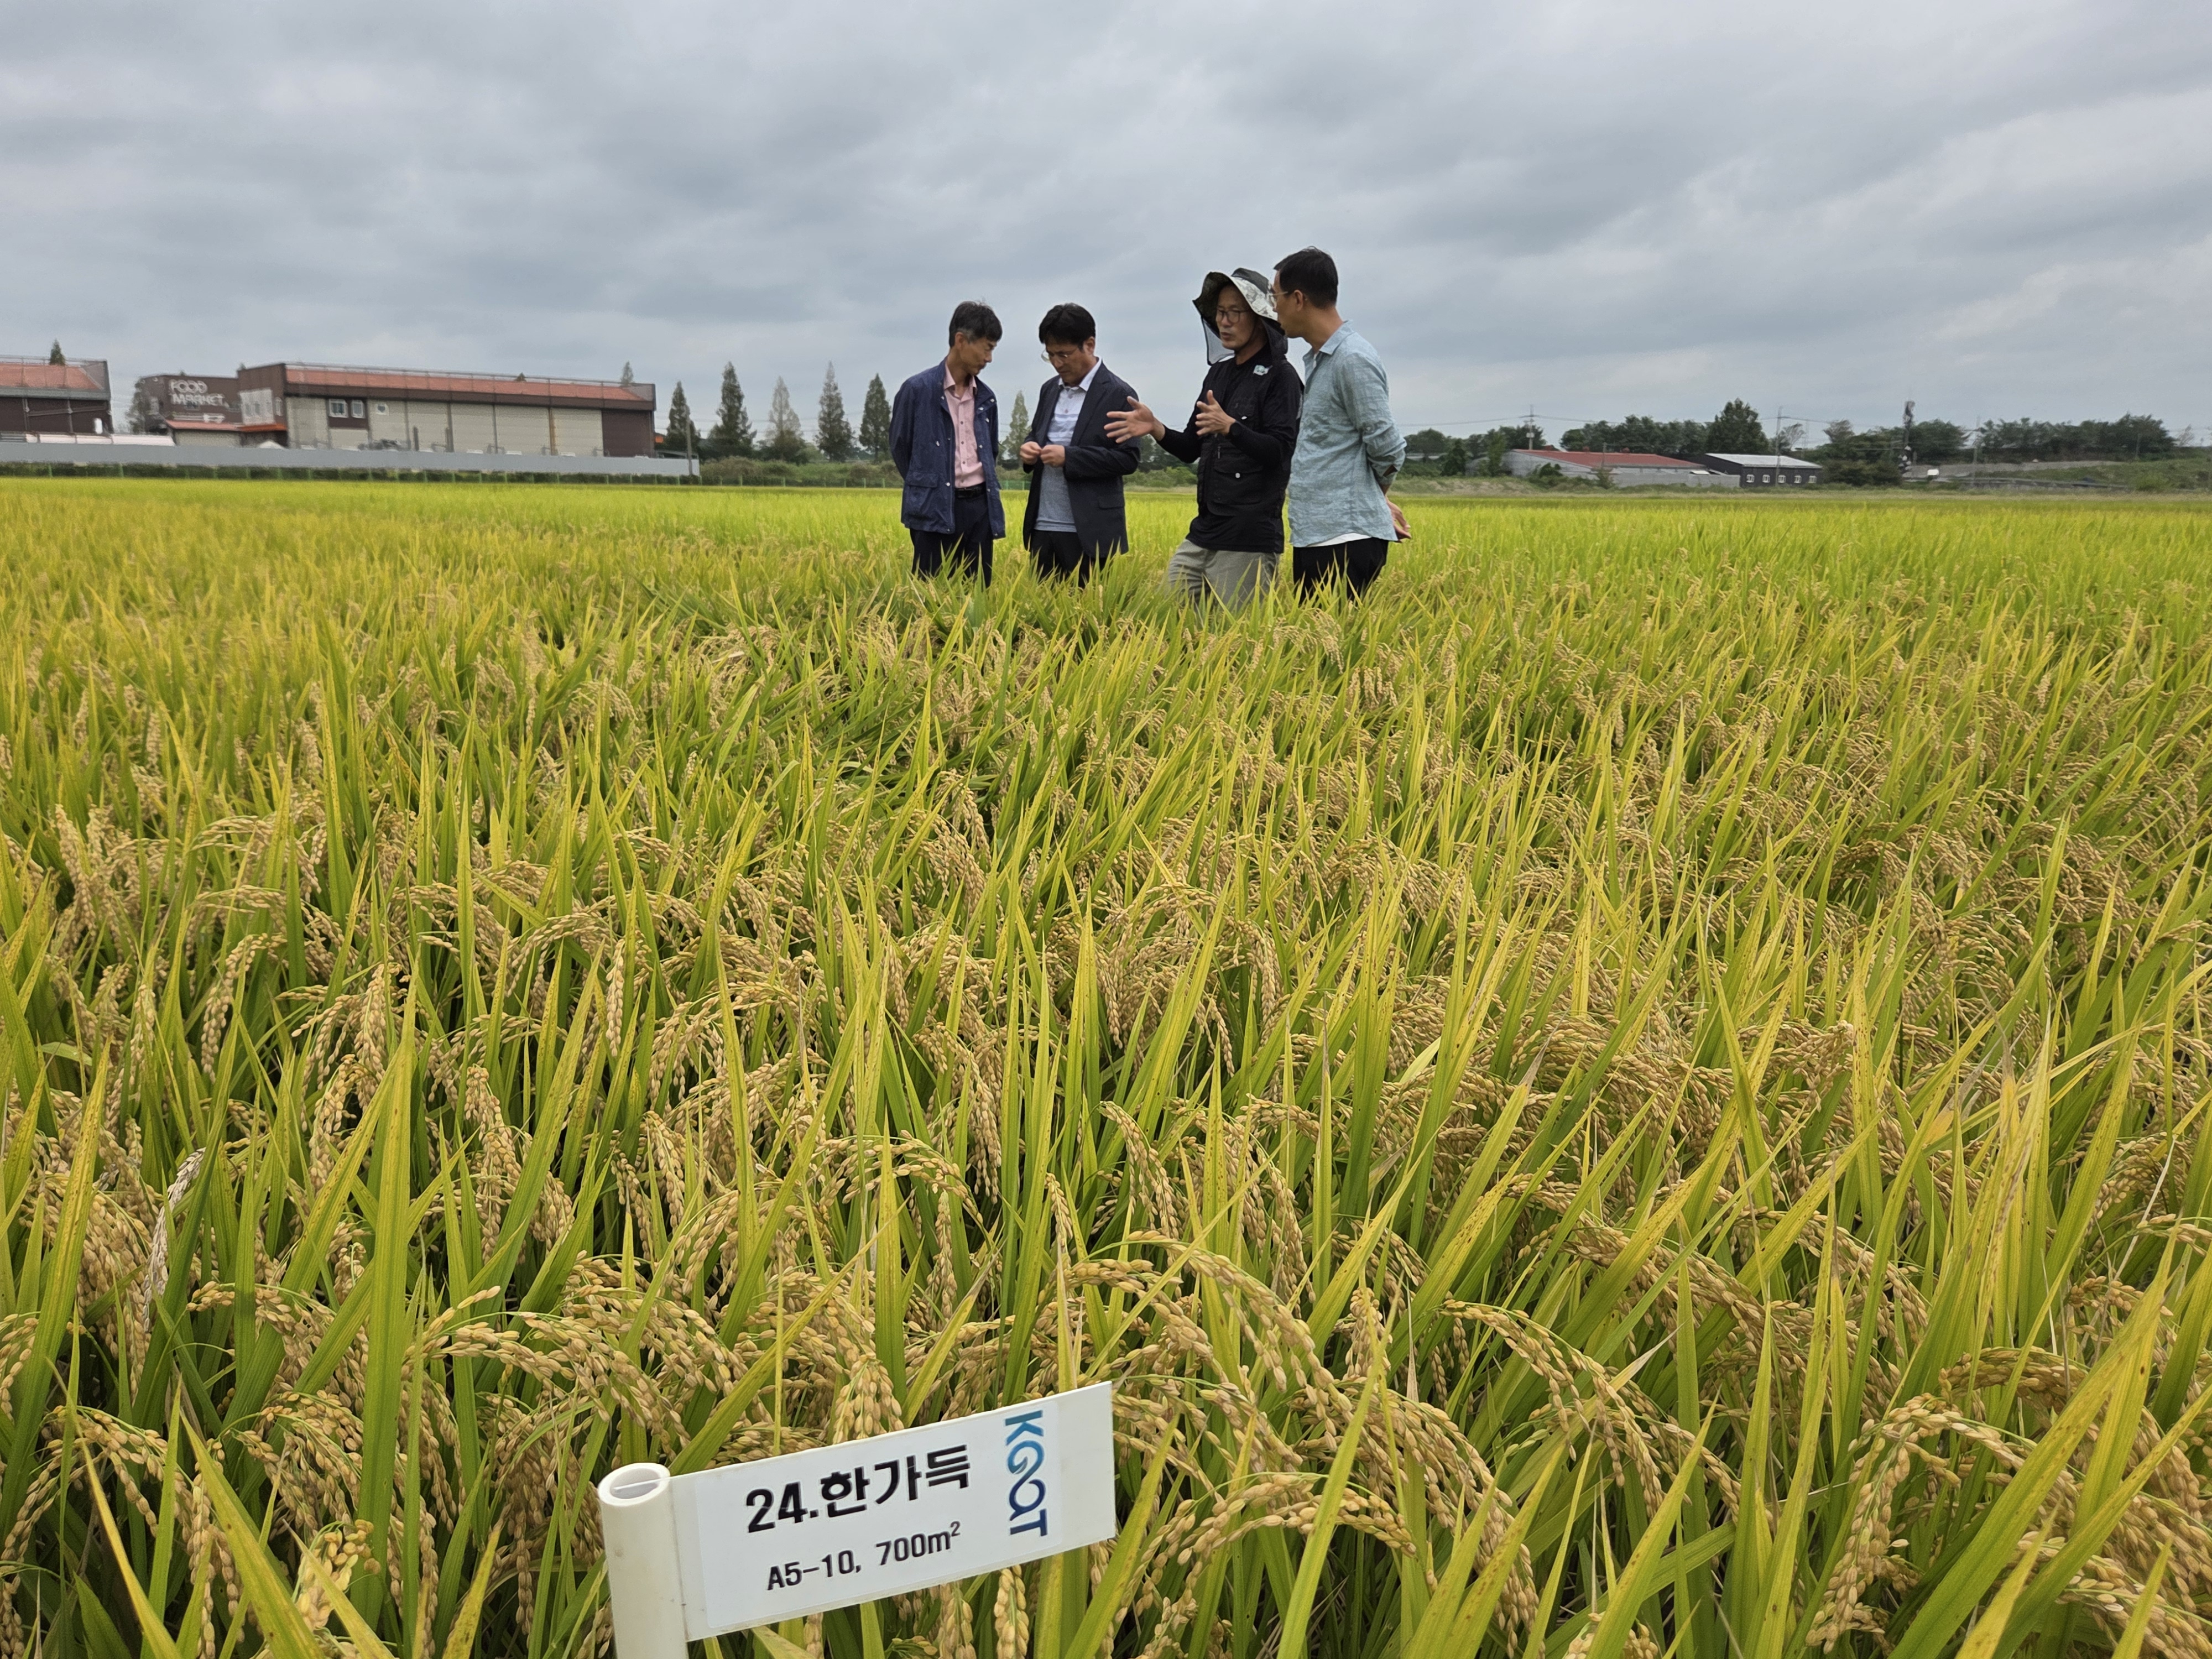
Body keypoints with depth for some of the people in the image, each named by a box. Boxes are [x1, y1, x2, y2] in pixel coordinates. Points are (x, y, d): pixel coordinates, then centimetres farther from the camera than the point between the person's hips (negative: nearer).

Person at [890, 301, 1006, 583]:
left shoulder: (986, 398, 11)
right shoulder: (918, 390, -5)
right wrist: (925, 488, 10)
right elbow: (900, 448, 4)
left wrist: (983, 491, 16)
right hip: (936, 511, -5)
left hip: (980, 507, 5)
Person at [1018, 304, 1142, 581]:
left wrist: (1069, 457, -18)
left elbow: (1129, 458, -11)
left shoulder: (1118, 394, -6)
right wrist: (1030, 448, 0)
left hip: (1088, 533, -6)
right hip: (1042, 527, 6)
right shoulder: (1050, 389, 15)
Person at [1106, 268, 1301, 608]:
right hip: (1203, 533, 8)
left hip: (1248, 541, -7)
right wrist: (1155, 428, -1)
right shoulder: (1219, 372, 16)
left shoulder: (1279, 375, -6)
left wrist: (1231, 427, -28)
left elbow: (1279, 452, -14)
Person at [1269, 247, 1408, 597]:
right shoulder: (1317, 359, 17)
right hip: (1312, 537, 9)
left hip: (1346, 541, -9)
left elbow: (1388, 450, -12)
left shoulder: (1353, 359, -12)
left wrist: (1376, 496, 7)